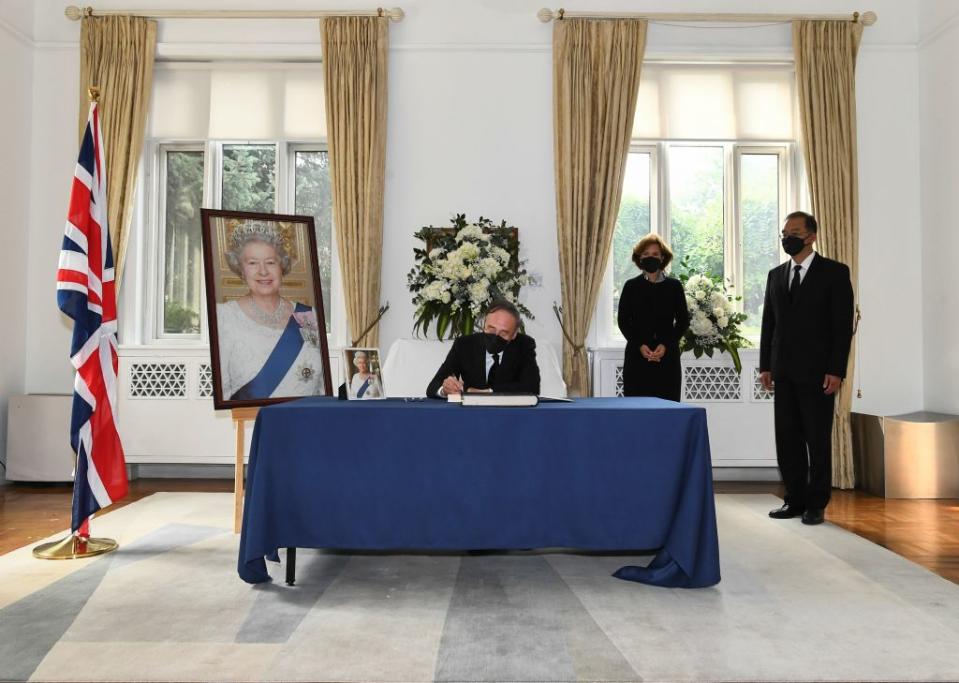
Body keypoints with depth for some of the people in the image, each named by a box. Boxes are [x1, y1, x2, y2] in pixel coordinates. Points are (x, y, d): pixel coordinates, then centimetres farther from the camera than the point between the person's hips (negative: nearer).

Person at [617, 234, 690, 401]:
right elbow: (622, 320, 4)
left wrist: (666, 345, -8)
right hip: (637, 357, 0)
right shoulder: (631, 286, 6)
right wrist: (639, 345, -9)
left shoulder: (674, 286, 7)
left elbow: (683, 320, 6)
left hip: (667, 357, 0)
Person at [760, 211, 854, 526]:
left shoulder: (835, 272, -2)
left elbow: (843, 324, -6)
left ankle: (816, 504, 13)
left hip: (817, 371, -5)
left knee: (818, 440, 3)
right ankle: (795, 500, 17)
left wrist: (836, 370, -13)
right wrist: (765, 366, 8)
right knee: (787, 439, 7)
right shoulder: (776, 274, 13)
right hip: (784, 371, 5)